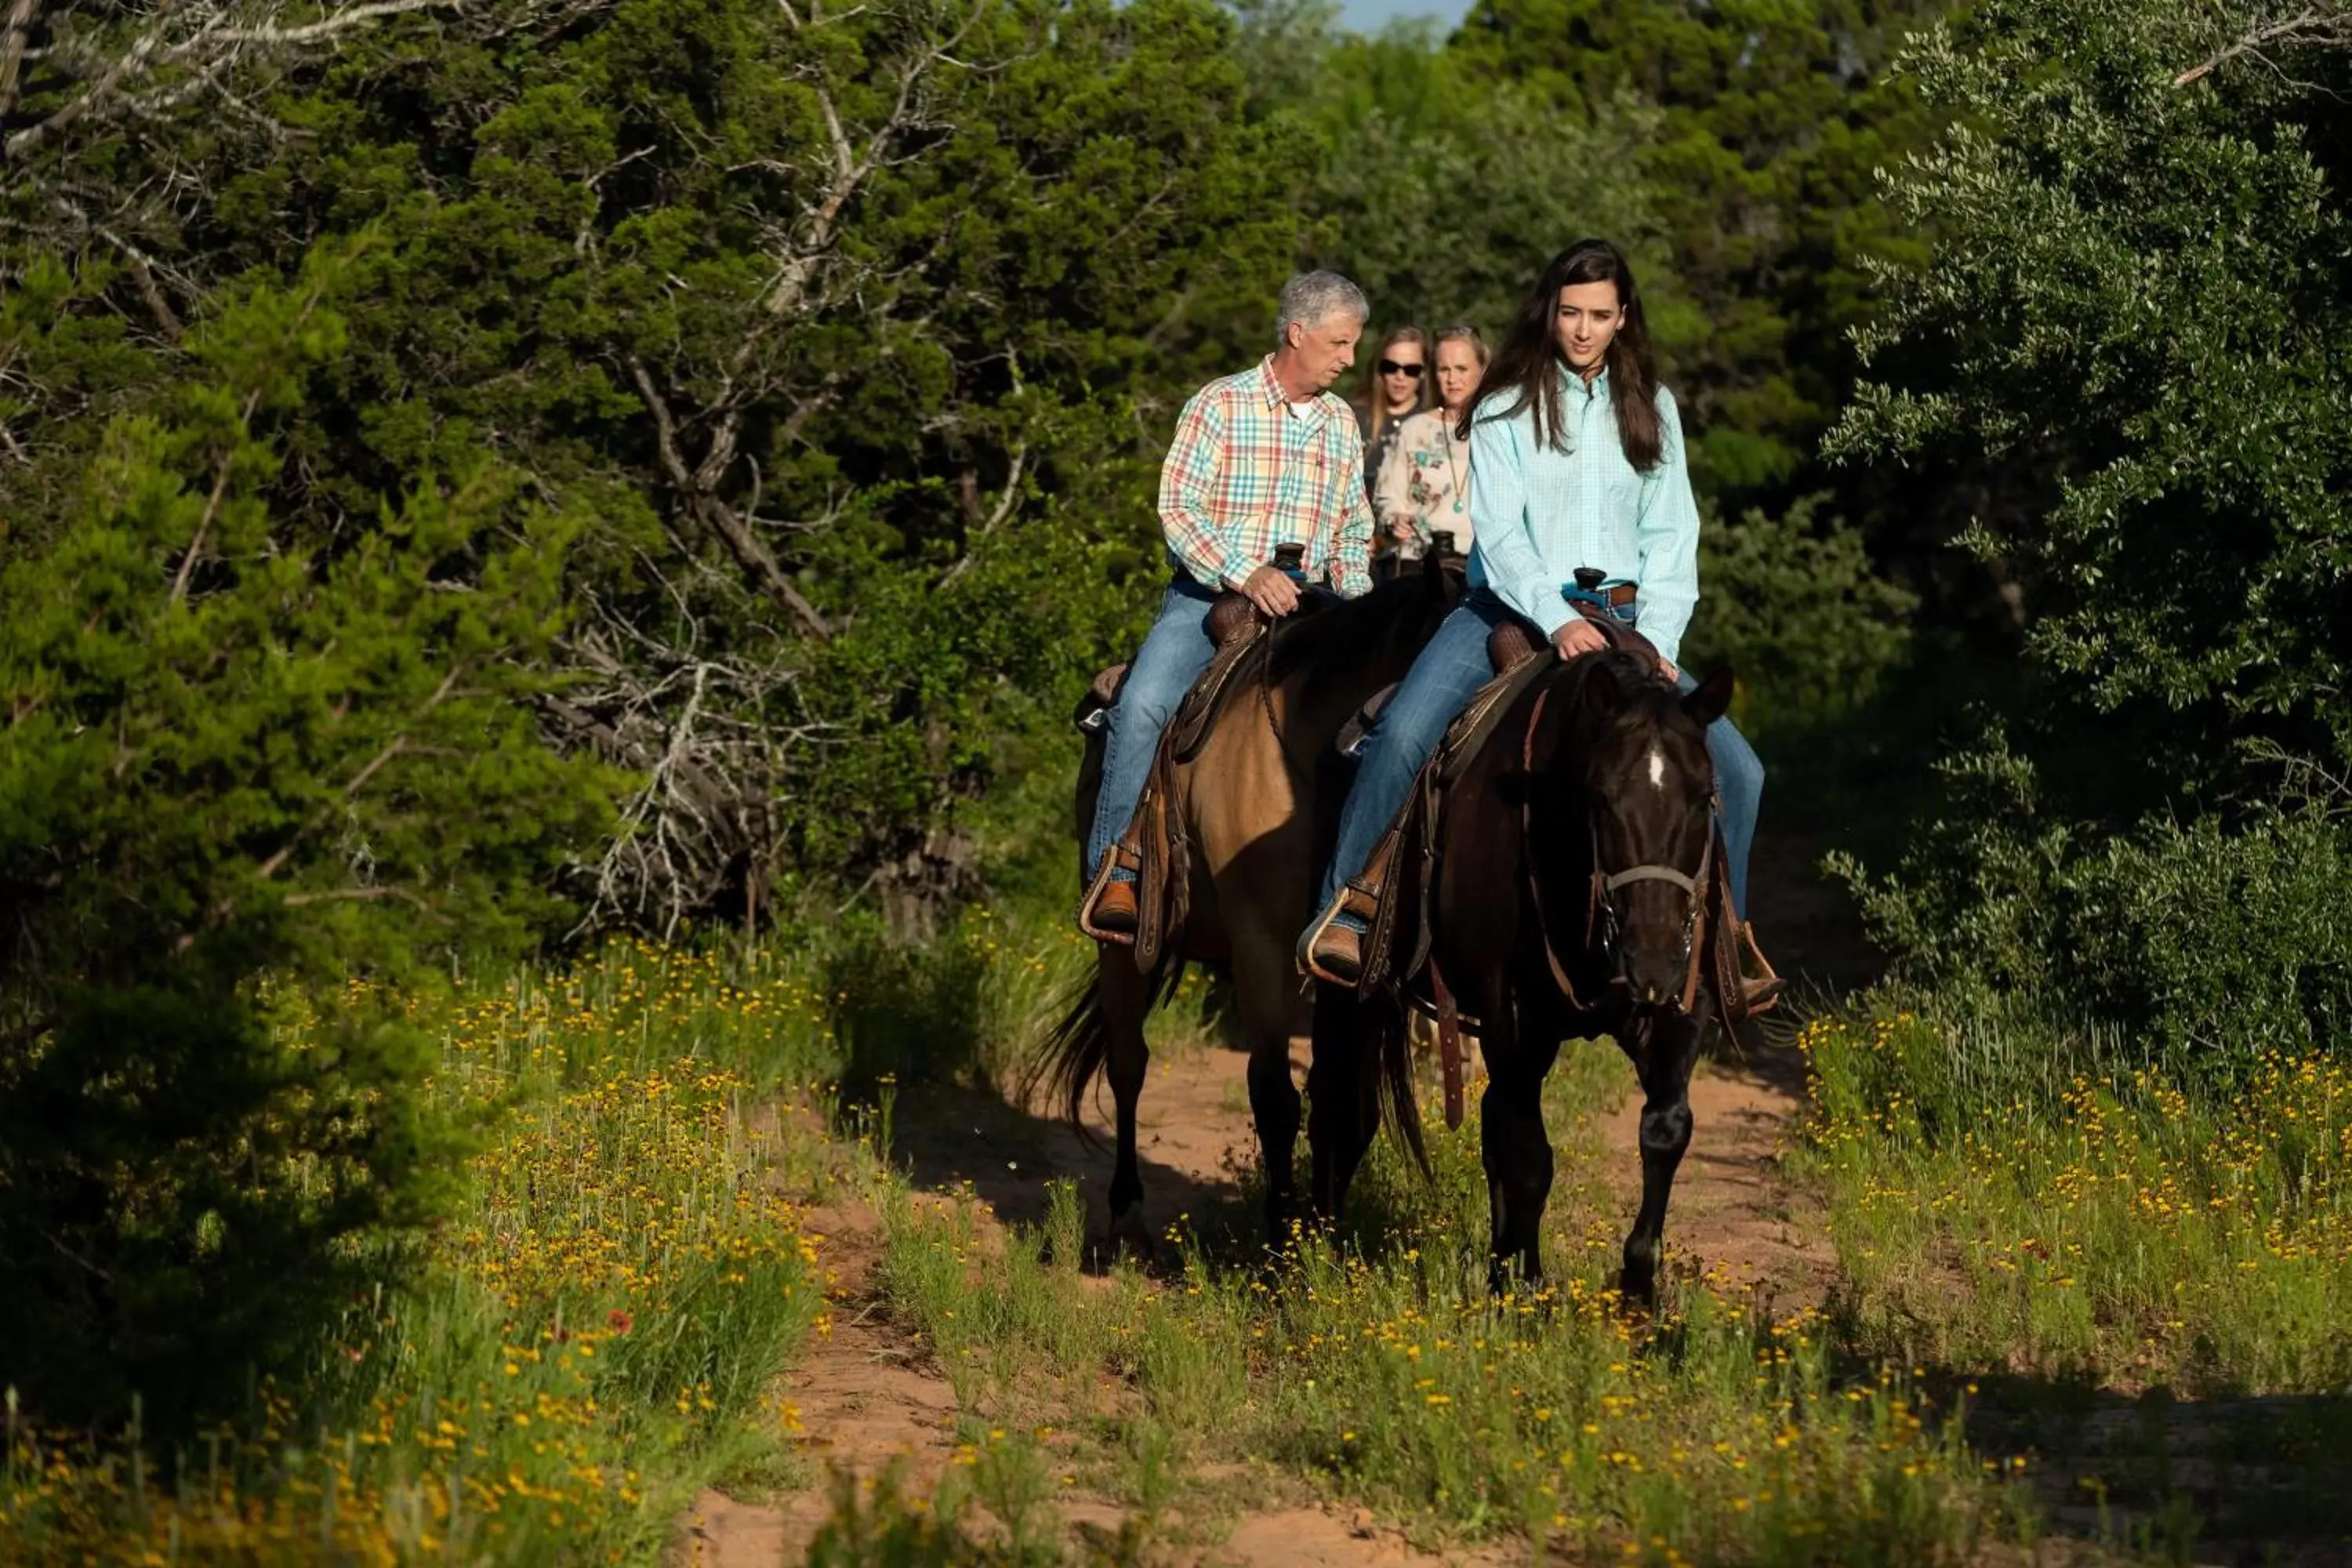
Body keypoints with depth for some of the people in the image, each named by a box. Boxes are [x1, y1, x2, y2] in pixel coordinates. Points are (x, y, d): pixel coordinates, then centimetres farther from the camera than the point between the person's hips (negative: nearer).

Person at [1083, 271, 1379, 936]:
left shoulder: (1341, 424, 15)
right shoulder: (1221, 405, -2)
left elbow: (1353, 533, 23)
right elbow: (1178, 508, -10)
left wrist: (1355, 606, 5)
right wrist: (1246, 574, -22)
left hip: (1302, 608, 5)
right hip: (1207, 597, -5)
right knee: (1143, 705, -28)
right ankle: (1114, 873, -24)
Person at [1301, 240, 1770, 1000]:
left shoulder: (1650, 409, 9)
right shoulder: (1505, 408, -1)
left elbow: (1670, 537, 6)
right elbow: (1499, 531, -10)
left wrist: (1656, 642, -8)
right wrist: (1558, 620, -25)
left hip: (1618, 620, 3)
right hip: (1511, 608, -3)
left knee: (1737, 769, -8)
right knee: (1403, 732, -29)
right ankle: (1338, 916, -21)